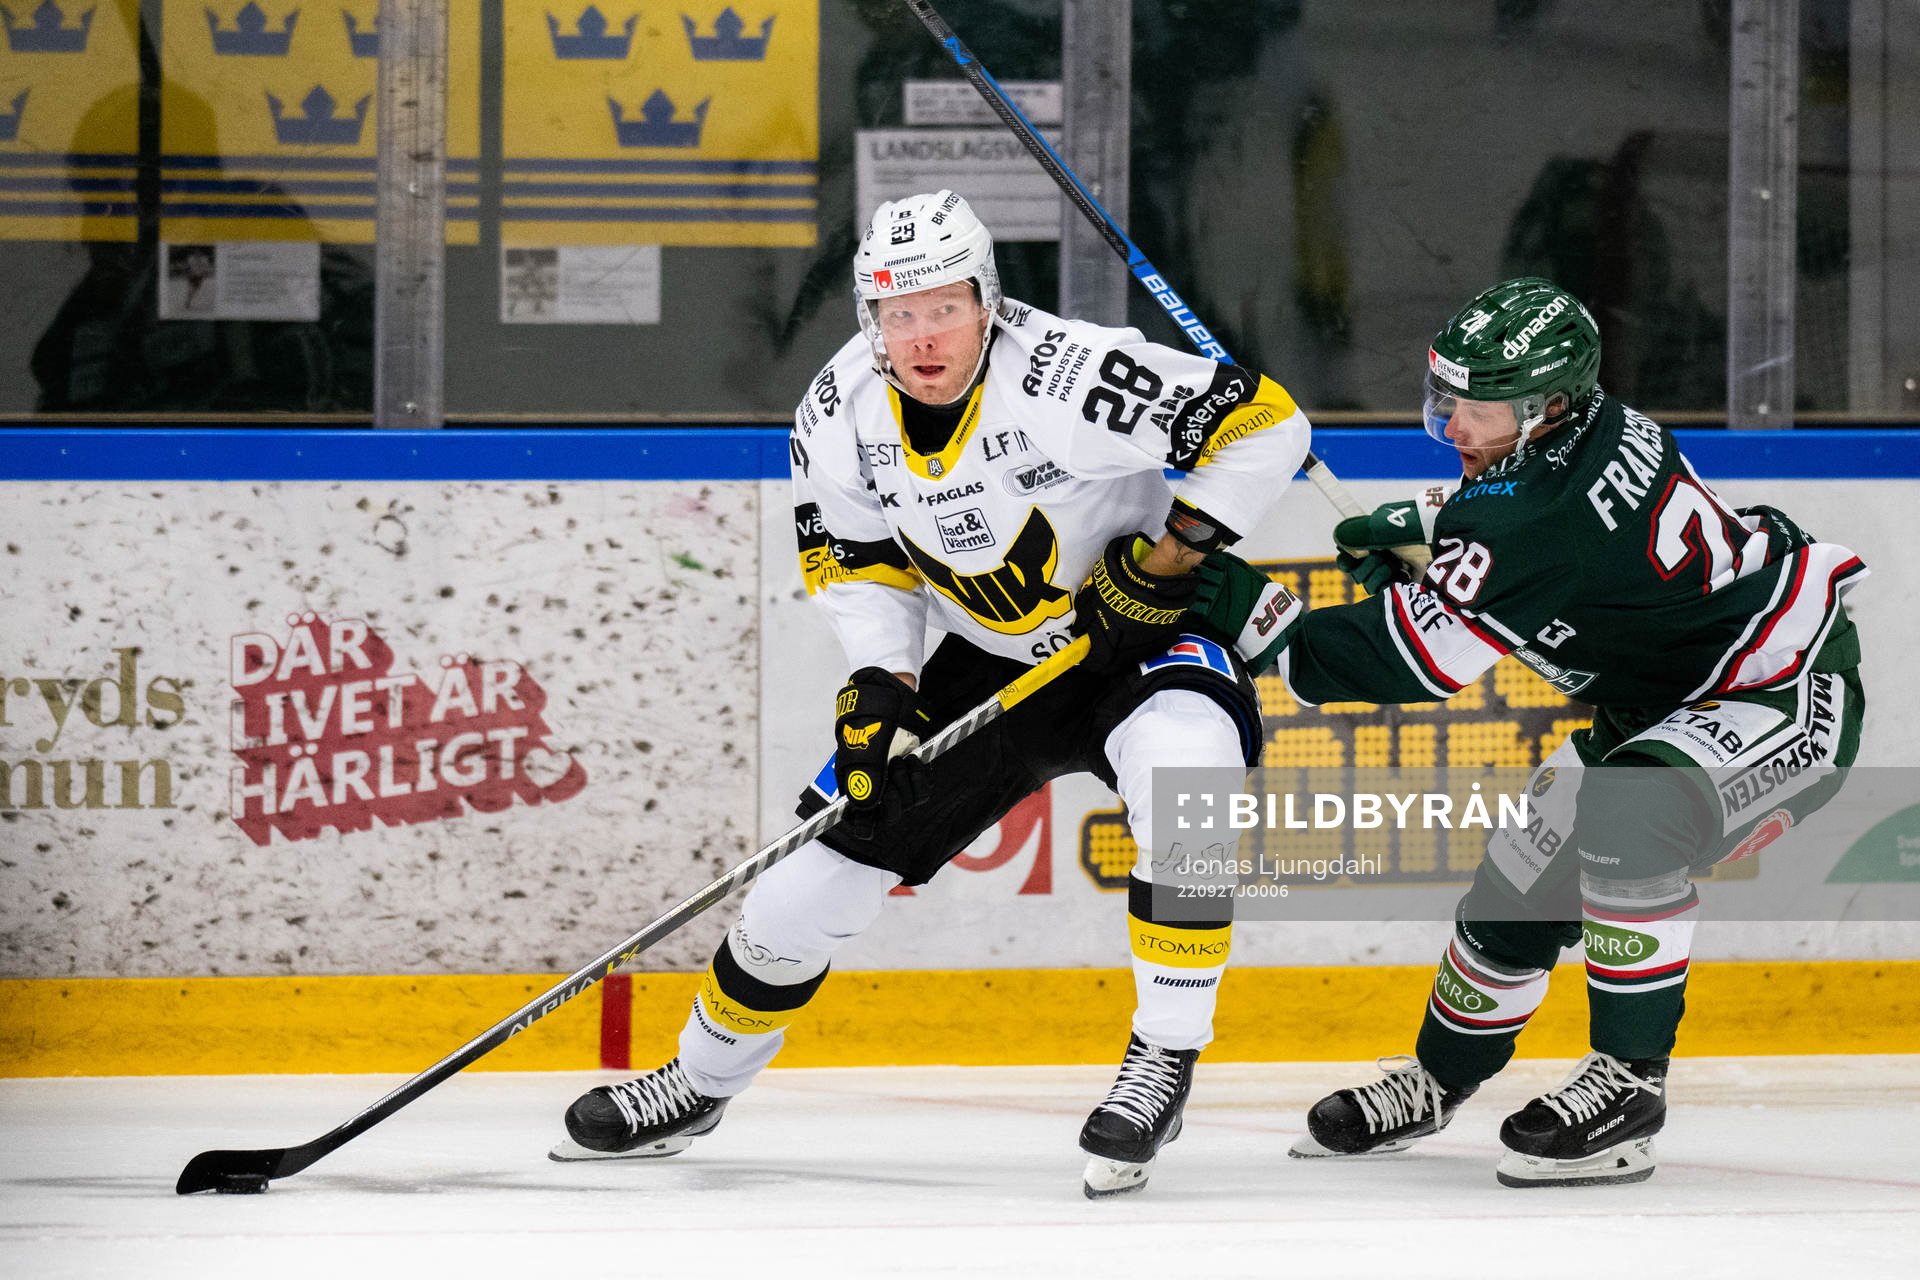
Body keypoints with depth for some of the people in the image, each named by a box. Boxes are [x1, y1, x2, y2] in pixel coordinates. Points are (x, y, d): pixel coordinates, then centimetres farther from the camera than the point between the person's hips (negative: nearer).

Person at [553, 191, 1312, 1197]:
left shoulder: (1066, 377, -31)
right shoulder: (839, 413, -13)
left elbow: (1265, 422, -25)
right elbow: (847, 549, 4)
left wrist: (1172, 553, -24)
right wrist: (880, 683, -9)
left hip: (1142, 635, -5)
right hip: (989, 660, 5)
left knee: (1181, 759, -38)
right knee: (833, 855, 4)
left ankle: (1164, 1057, -24)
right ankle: (699, 1083, 29)